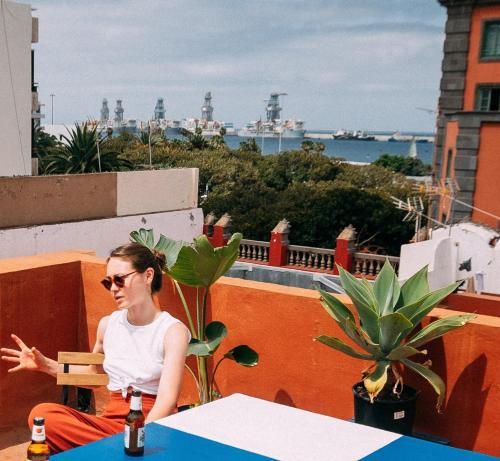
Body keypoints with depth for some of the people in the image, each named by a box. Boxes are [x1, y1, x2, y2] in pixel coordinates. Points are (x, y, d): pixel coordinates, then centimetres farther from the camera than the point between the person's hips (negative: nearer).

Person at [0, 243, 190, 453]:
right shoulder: (108, 324, 12)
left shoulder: (173, 331, -5)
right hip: (112, 419, 6)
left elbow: (167, 400, -16)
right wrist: (45, 364, 18)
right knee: (42, 413, -22)